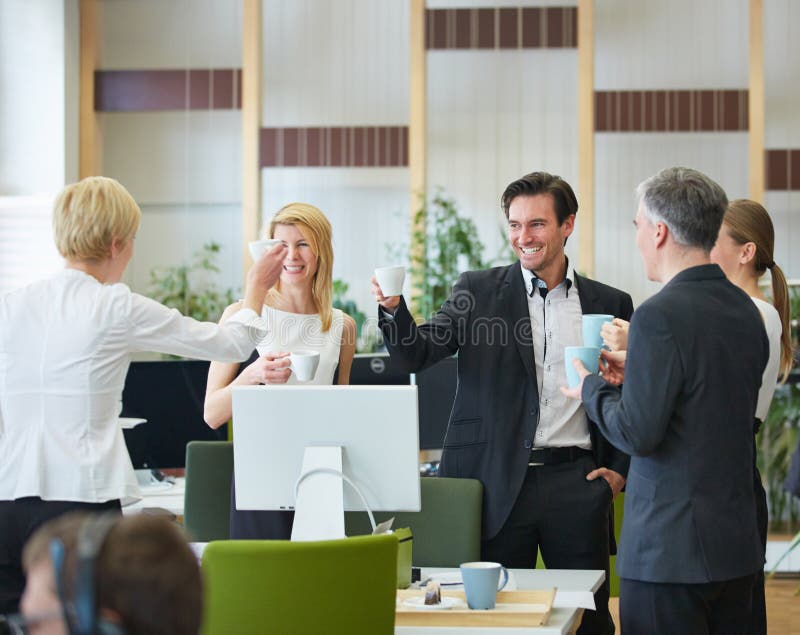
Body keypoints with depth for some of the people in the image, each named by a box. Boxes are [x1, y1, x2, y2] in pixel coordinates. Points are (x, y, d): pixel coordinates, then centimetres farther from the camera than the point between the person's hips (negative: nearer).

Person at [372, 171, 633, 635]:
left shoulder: (610, 304, 7)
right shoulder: (479, 291, 5)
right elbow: (417, 356, -6)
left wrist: (620, 469, 3)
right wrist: (394, 309, -25)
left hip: (576, 483, 1)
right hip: (499, 484, -1)